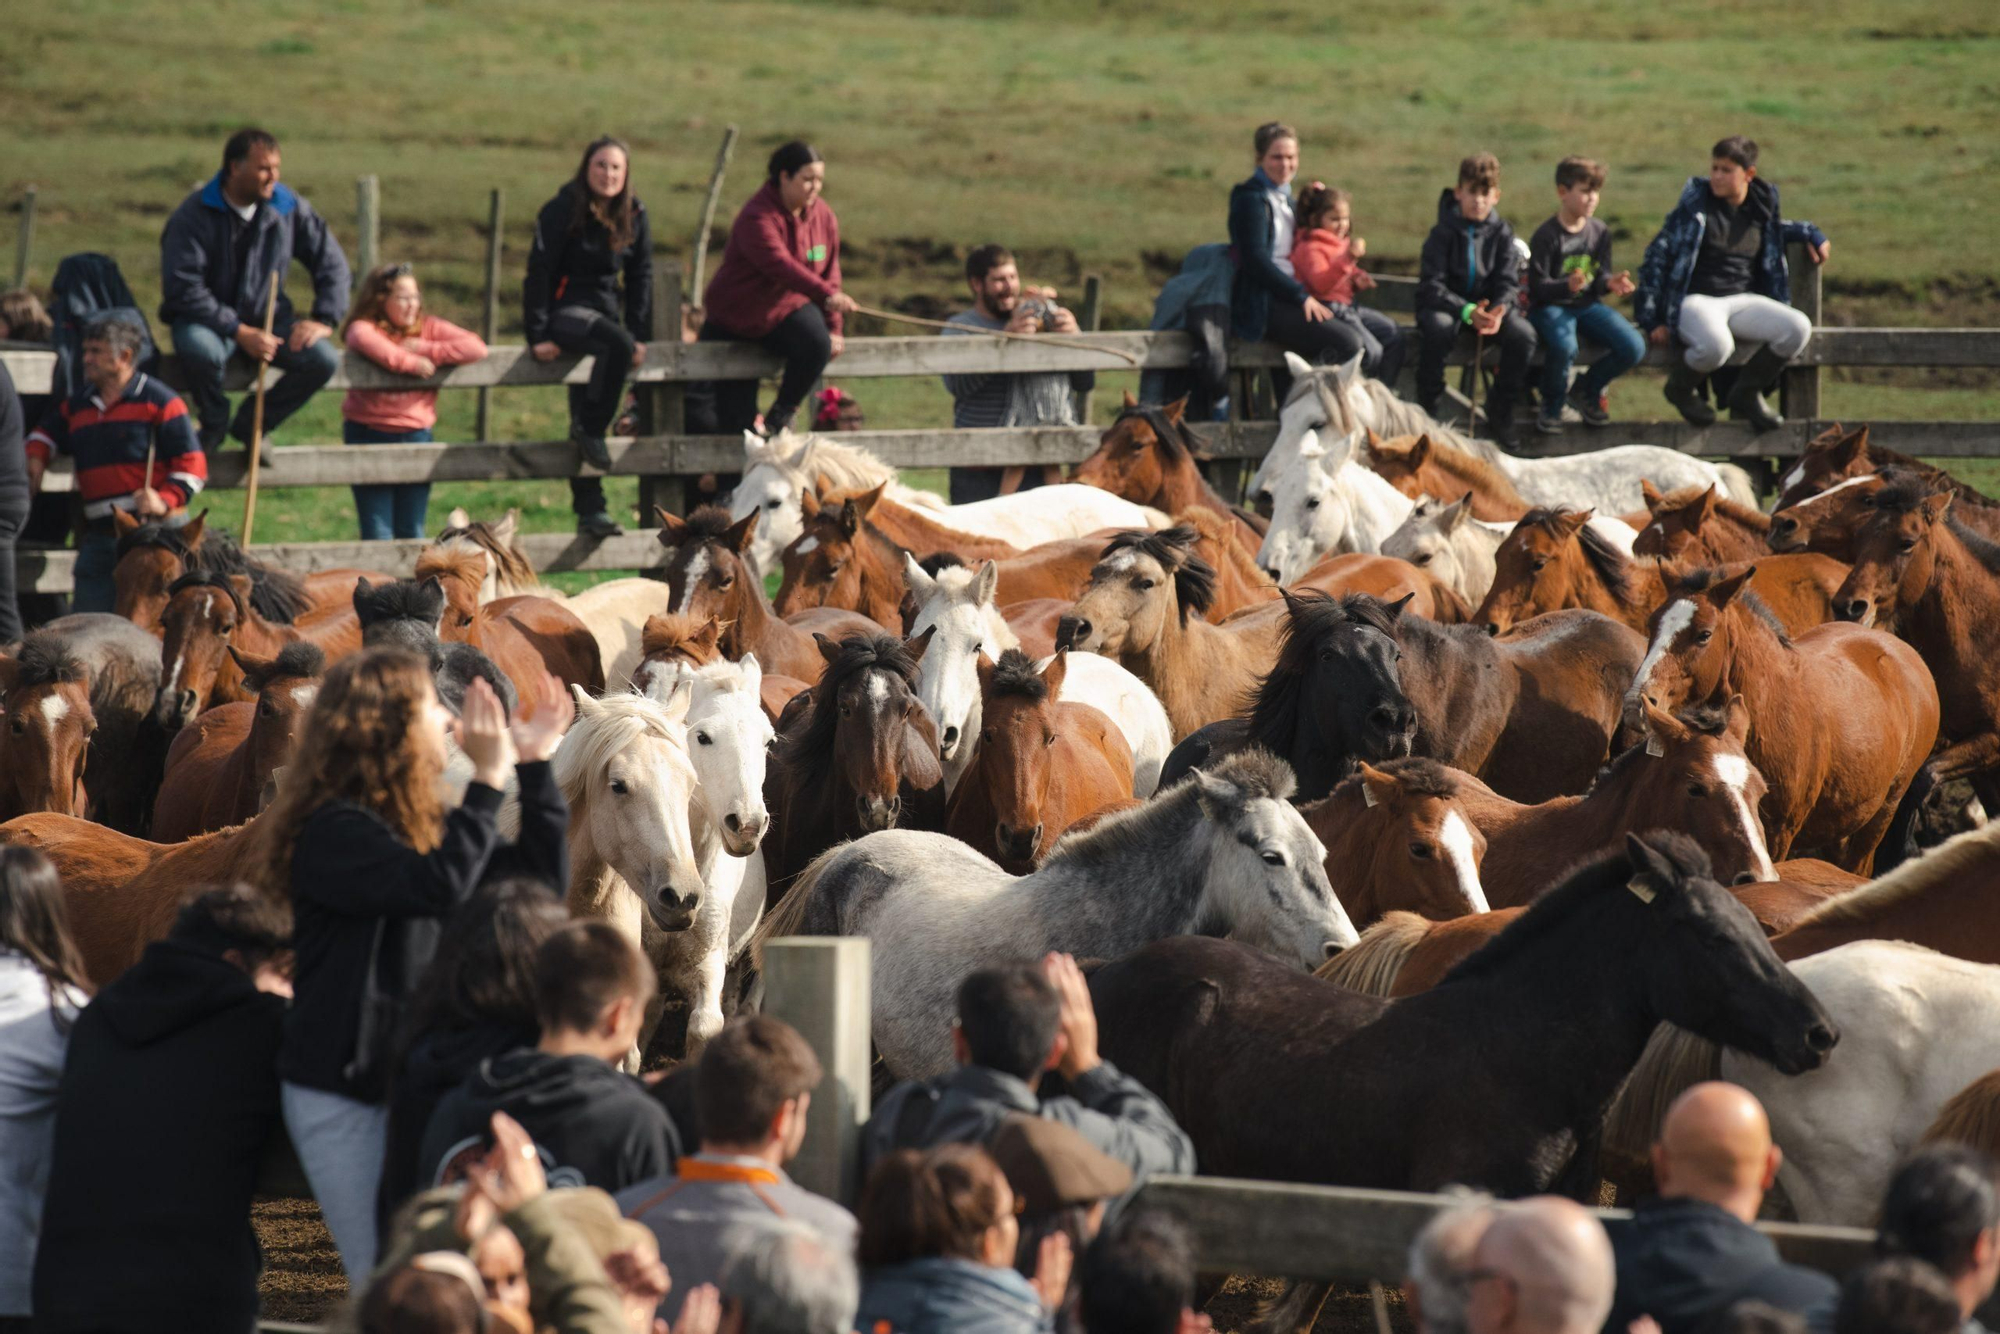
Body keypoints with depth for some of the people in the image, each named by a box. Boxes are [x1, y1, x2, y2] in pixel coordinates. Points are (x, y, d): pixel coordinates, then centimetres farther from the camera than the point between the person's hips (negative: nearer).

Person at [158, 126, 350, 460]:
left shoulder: (288, 208, -2)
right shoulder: (194, 215, -16)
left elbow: (330, 261, 8)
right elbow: (183, 289, -20)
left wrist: (324, 320, -6)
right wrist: (240, 332, -24)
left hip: (267, 318, 4)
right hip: (210, 320, -4)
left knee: (324, 360, -22)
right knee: (199, 350, -40)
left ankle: (253, 424, 3)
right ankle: (214, 424, -6)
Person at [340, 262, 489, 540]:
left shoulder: (428, 328, 6)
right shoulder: (363, 328, -3)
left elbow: (476, 347, -6)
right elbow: (365, 341, -30)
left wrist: (426, 350, -12)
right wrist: (411, 362, -23)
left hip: (416, 433, 3)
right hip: (369, 433, -3)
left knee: (412, 534, 6)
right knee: (378, 537, -4)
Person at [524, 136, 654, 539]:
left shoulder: (634, 215, 5)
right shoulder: (563, 211, -11)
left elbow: (640, 276, 11)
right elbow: (539, 271, -11)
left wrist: (640, 336, 3)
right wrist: (537, 335, -16)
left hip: (603, 310, 6)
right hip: (564, 310, -6)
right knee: (617, 344, -34)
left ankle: (589, 509, 5)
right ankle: (589, 431, -19)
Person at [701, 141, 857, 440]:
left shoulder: (824, 218, 0)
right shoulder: (758, 218, -21)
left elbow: (829, 273, 7)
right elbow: (780, 265, -35)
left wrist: (833, 329, -1)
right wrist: (825, 294, -47)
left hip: (788, 308, 4)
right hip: (738, 314, -4)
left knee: (817, 344, -31)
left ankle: (783, 411, -6)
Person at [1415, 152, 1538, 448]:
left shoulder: (1501, 232, 2)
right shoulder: (1444, 232, -7)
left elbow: (1508, 283, -2)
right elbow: (1432, 286, -14)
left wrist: (1498, 312, -25)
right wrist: (1467, 312, -30)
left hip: (1491, 305, 3)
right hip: (1446, 305, -3)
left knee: (1523, 334, -26)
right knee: (1439, 329, -38)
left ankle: (1500, 412, -7)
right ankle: (1426, 409, -21)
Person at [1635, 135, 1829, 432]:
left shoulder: (1761, 207, 9)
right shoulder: (1695, 205, -4)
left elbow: (1775, 229, 35)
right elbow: (1658, 255, -2)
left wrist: (1810, 234, 15)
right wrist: (1652, 319, -7)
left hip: (1742, 300, 5)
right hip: (1696, 299, -5)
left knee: (1798, 328, -22)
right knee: (1716, 346, -39)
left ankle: (1746, 395, 1)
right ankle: (1680, 386, -1)